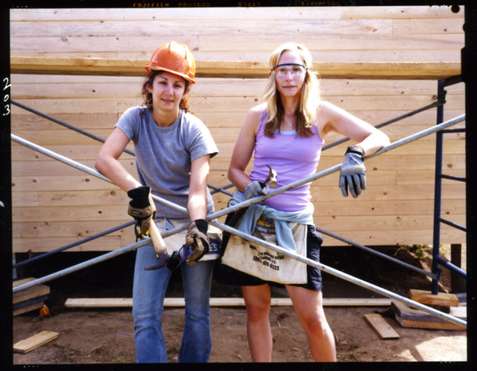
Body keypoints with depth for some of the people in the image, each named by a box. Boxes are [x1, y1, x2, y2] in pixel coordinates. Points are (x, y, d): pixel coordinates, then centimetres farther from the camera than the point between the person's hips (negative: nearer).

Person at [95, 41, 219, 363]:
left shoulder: (194, 130, -12)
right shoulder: (136, 118, -7)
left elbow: (198, 188, -20)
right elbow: (104, 159, -22)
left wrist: (198, 225, -37)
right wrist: (138, 190, -36)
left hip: (192, 221, -1)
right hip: (155, 223, 1)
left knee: (198, 312, 8)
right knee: (145, 315, -2)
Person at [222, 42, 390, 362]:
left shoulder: (321, 113, 0)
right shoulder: (258, 115, 3)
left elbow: (378, 137, -6)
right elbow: (235, 169, 8)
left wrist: (355, 154, -26)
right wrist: (249, 186, -14)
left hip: (296, 222, -1)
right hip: (252, 218, 2)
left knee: (312, 317, -2)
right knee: (257, 309, 10)